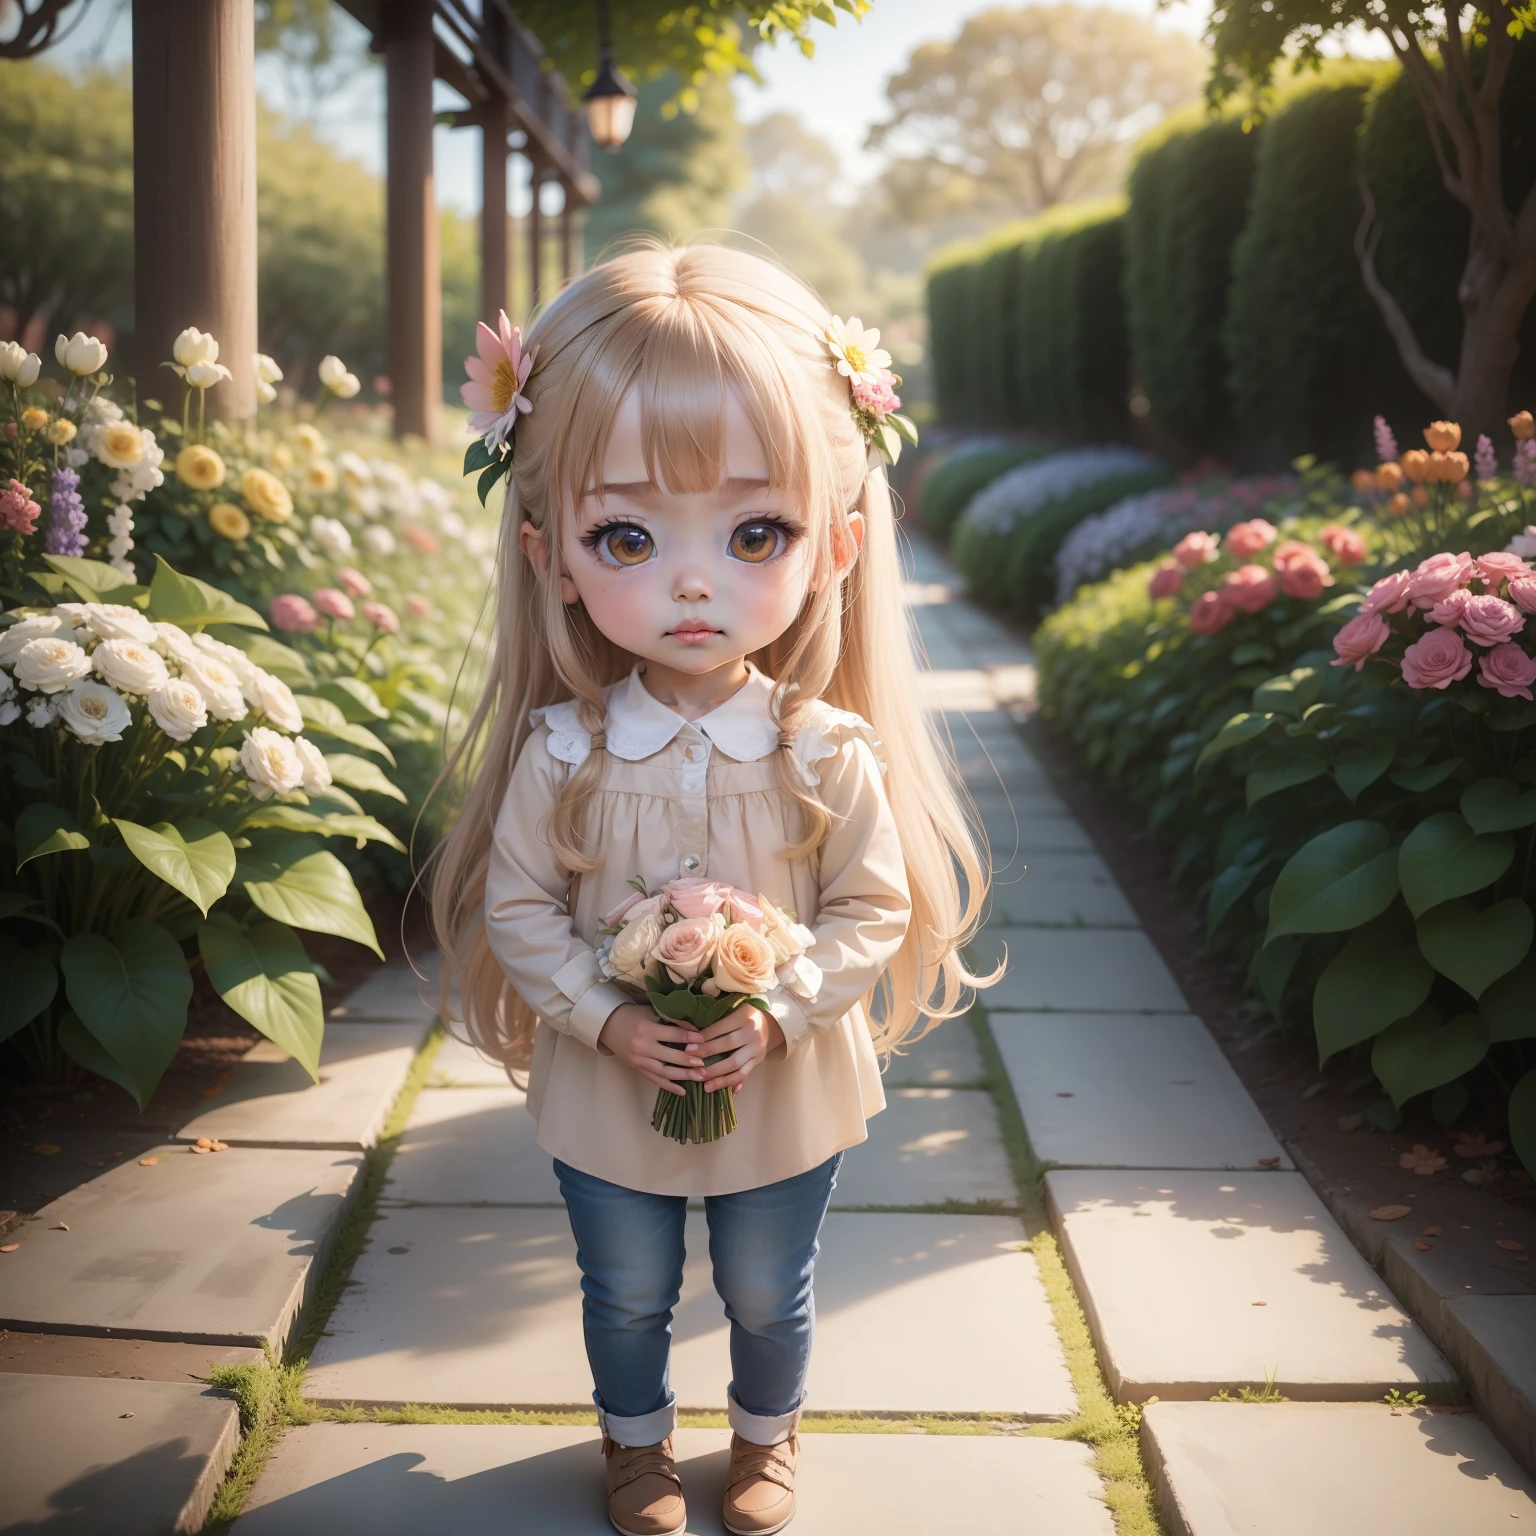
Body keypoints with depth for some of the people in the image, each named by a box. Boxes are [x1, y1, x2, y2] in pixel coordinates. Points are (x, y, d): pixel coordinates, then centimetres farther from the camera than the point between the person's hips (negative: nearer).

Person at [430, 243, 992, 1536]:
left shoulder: (830, 754, -20)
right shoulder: (561, 751, -18)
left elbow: (874, 914, -11)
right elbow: (518, 907, -10)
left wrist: (777, 1014, -23)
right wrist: (605, 1018, -21)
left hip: (786, 1090, 0)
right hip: (606, 1088, 1)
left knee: (769, 1293, 22)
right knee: (627, 1293, 23)